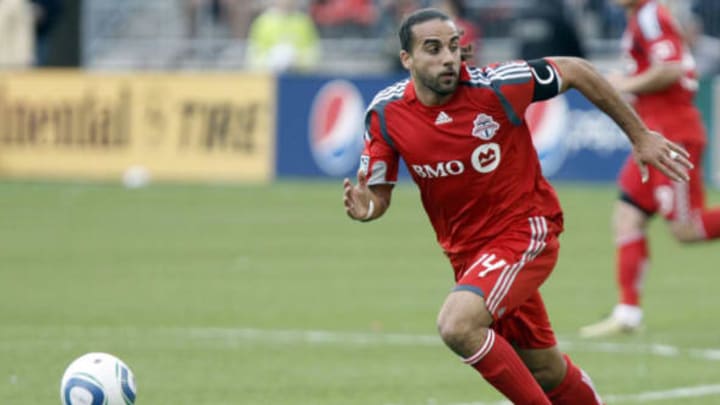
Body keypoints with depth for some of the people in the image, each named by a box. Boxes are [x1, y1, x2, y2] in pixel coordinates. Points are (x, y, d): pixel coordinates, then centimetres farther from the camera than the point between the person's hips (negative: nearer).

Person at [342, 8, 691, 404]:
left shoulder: (496, 86, -20)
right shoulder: (385, 114, -10)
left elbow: (575, 71, -7)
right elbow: (378, 192, 0)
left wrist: (640, 136, 0)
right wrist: (366, 207, -25)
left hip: (526, 232, -5)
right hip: (466, 250, 5)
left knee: (457, 325, -28)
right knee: (545, 372, 14)